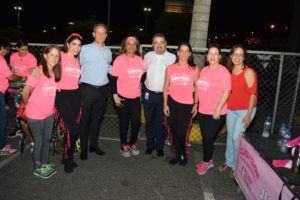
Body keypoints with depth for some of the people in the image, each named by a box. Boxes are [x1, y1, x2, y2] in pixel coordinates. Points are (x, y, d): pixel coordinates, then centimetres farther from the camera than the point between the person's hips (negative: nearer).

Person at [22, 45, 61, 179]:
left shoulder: (56, 73, 2)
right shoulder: (37, 72, -18)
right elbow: (25, 92, -13)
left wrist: (50, 105, 9)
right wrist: (27, 106, 0)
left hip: (49, 113, 6)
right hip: (35, 115, -6)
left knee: (47, 139, 17)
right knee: (39, 141, 7)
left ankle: (45, 164, 35)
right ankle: (38, 168, 26)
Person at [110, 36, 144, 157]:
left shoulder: (139, 59, 5)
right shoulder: (119, 60, -8)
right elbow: (113, 79, -8)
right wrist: (115, 95, -12)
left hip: (136, 97, 4)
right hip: (122, 97, -3)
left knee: (137, 122, 3)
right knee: (124, 123, 7)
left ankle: (133, 144, 27)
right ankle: (124, 146, 27)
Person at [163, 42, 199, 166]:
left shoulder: (195, 69, 1)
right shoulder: (170, 68, 5)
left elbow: (197, 88, 5)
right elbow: (166, 87, 8)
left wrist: (196, 104, 2)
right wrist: (165, 104, 3)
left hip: (187, 104, -2)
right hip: (171, 103, 2)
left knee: (182, 132, 0)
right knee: (172, 131, 6)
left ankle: (184, 155, 26)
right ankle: (177, 154, 27)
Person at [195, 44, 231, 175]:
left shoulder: (223, 71, -12)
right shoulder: (204, 70, 9)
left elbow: (226, 92, -16)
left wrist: (218, 110, -19)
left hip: (216, 113, -6)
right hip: (203, 111, 6)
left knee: (208, 137, 0)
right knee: (205, 137, 14)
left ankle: (206, 161, 22)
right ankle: (208, 160, 31)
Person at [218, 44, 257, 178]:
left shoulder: (249, 72, -13)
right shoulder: (229, 71, 4)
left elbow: (253, 94, -13)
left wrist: (249, 114, -15)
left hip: (245, 110, -6)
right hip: (230, 109, 6)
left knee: (236, 137, -7)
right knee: (230, 136, 14)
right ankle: (229, 162, 31)